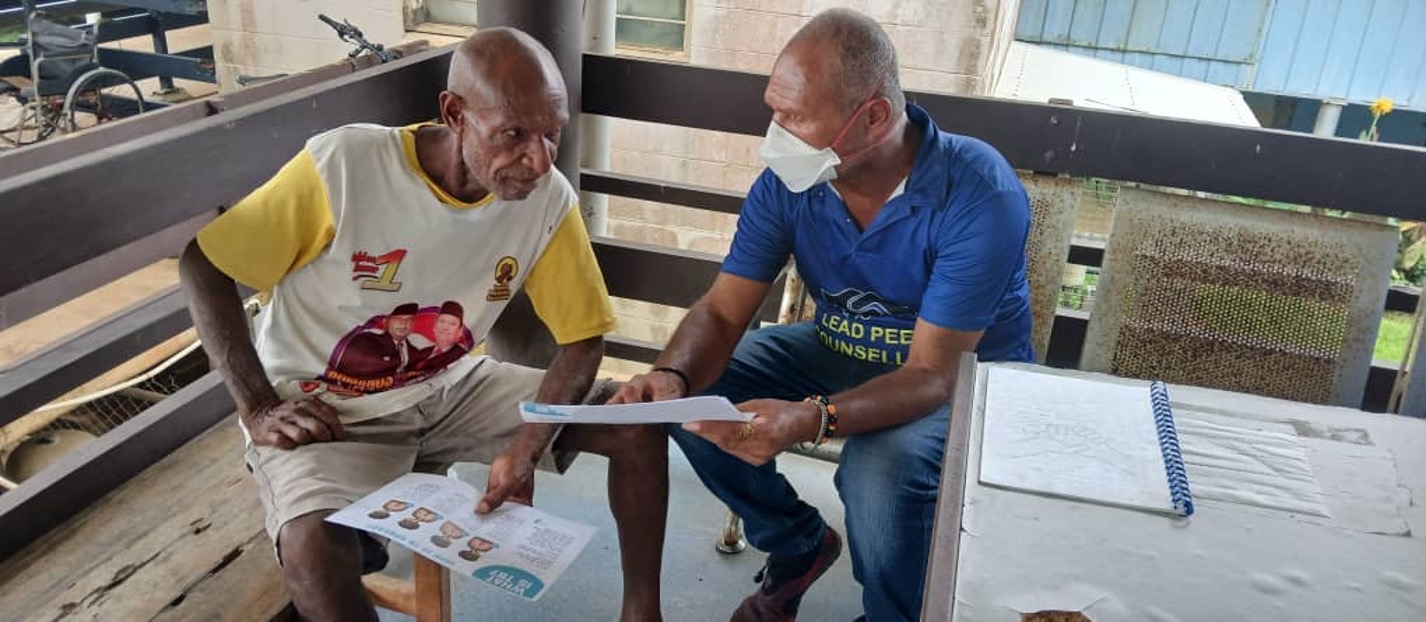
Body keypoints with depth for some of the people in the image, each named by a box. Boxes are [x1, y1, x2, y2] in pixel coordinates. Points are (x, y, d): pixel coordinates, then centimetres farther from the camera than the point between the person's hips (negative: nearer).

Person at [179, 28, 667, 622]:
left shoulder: (548, 199, -14)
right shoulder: (343, 166, -24)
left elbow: (582, 338, -6)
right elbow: (201, 264, -12)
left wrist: (526, 449, -21)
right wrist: (259, 409, -17)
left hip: (448, 389, 4)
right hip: (322, 407, -4)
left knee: (641, 424, -8)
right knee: (314, 551, -36)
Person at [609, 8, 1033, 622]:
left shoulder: (979, 196, -30)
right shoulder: (789, 181, -15)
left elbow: (931, 375, -31)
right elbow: (722, 312, -12)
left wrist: (810, 419, -48)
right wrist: (672, 375, -35)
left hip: (963, 375, -5)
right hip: (841, 352, 5)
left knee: (881, 468, -35)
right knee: (690, 397, -11)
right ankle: (799, 544, 14)